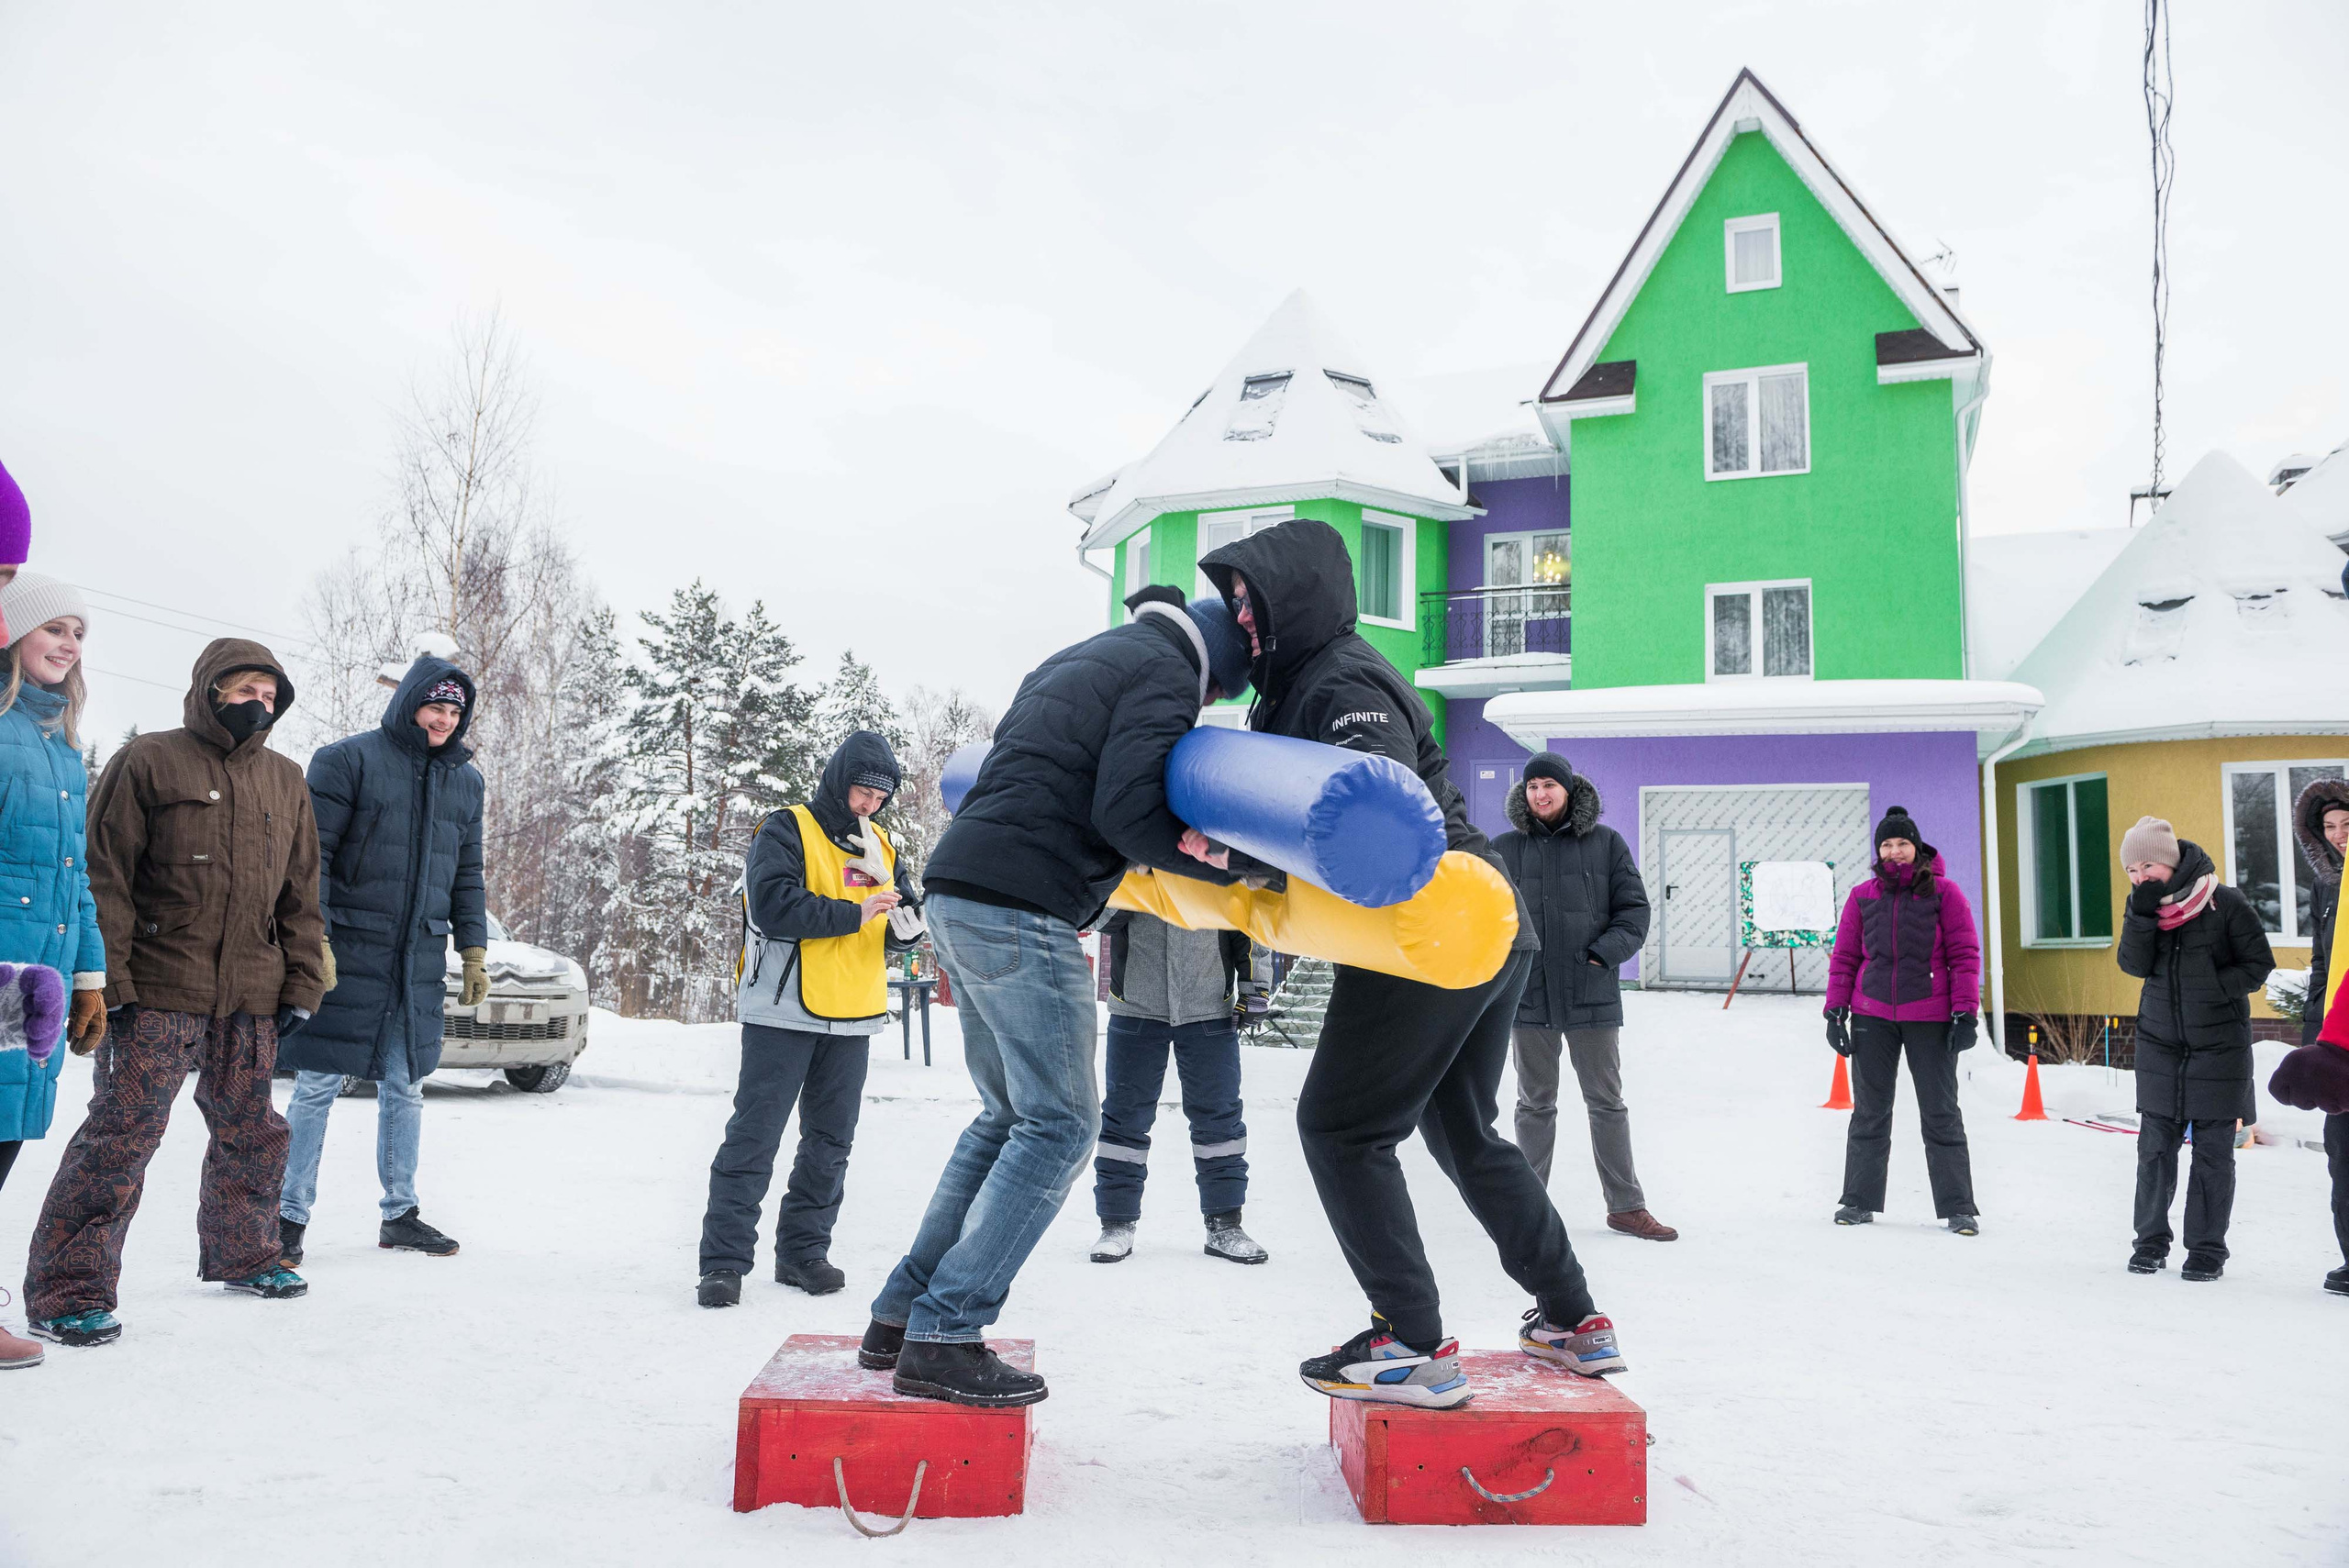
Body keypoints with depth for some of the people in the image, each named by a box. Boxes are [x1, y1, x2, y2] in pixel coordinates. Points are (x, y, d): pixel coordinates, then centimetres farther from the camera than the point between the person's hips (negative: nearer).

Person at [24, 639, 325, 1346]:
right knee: (121, 1134, -7)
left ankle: (243, 1254, 33)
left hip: (251, 999, 6)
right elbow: (105, 877, -7)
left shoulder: (286, 783, 14)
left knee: (252, 1132, 15)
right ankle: (67, 1289, 3)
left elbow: (302, 894, 16)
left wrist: (301, 985, 10)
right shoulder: (148, 762, -3)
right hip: (157, 994, -5)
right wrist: (110, 981, -14)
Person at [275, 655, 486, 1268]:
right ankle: (290, 1216, 11)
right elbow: (311, 855, -8)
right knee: (318, 1086, 0)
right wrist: (314, 939, -15)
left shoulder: (465, 780, 13)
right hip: (346, 953, -5)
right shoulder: (348, 759, -4)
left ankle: (401, 1214, 21)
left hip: (421, 961, 5)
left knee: (405, 1089, 11)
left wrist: (474, 951, 12)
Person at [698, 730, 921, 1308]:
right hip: (784, 1015, -6)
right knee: (753, 1137, -5)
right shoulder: (785, 833, -5)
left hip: (852, 1021, 6)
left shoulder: (880, 847, 14)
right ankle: (723, 1261, 0)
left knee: (829, 1142, 11)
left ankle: (803, 1252, 22)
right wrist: (852, 914, -19)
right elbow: (773, 905, -20)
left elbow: (903, 918, 13)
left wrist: (904, 927, -11)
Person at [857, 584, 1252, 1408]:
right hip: (1019, 907, -9)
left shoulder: (1076, 661, 28)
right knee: (1059, 1124, -4)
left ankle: (901, 1313, 17)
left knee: (1010, 1115, 16)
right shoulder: (1165, 672, -1)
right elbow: (1126, 809, -14)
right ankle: (943, 1337, -5)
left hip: (957, 891, 10)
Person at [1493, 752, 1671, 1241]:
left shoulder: (1605, 843, 2)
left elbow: (1634, 909, 2)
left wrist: (1604, 954, -10)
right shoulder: (1505, 849, 3)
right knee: (1535, 1104, 11)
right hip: (1528, 994, 1)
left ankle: (1626, 1206, 18)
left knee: (1607, 1103, 8)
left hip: (1591, 995, 0)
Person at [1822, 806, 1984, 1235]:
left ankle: (1959, 1208, 11)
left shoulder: (1944, 892, 0)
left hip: (1930, 1018, -2)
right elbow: (1844, 957, 11)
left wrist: (1965, 1013, -7)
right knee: (1869, 1112, 9)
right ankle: (1860, 1201, 18)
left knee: (1941, 1114, 3)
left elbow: (1965, 954, -1)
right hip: (1872, 1017, 2)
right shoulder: (1862, 896, 7)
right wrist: (1836, 1011, 4)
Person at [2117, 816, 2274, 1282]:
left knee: (2213, 1148, 2)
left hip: (2219, 1043, -3)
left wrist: (2213, 989, -19)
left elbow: (2259, 963, -5)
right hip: (2159, 1039, 3)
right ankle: (2151, 1240, 15)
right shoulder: (2141, 904, 2)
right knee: (2155, 1144, 4)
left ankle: (2208, 1248, 12)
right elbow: (2135, 965, -8)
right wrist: (2142, 915, -20)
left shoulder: (2225, 902, -9)